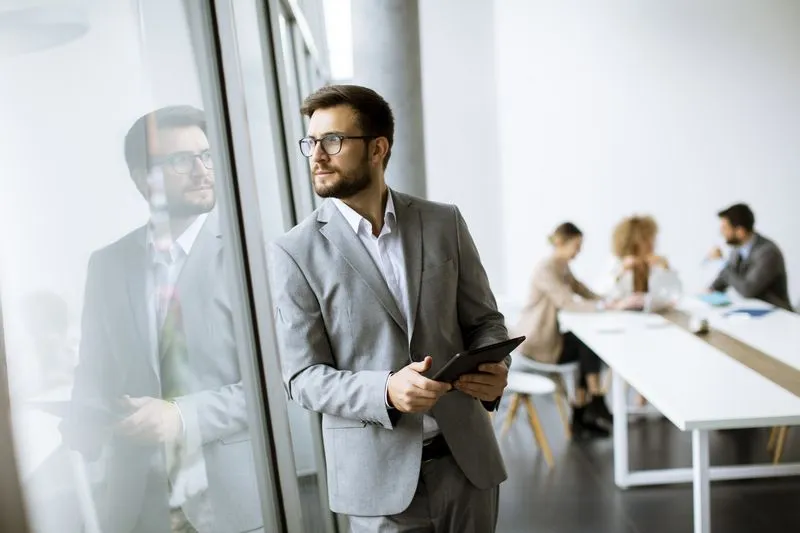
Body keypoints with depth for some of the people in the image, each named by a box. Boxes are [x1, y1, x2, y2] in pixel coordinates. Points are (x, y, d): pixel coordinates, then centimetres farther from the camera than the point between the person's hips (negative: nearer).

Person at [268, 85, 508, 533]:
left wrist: (493, 370, -14)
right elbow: (303, 377, -8)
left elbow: (485, 320, 7)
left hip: (466, 456, 3)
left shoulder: (444, 223, 1)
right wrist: (386, 391, -24)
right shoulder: (296, 252, -7)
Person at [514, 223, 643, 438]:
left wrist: (615, 301, -12)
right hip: (536, 343, -9)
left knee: (588, 349, -3)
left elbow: (586, 294, 6)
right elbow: (570, 304, -30)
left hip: (547, 336, 9)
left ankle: (580, 418, 1)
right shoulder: (546, 270, -20)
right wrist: (613, 305, -33)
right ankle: (596, 404, -8)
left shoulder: (564, 268, 12)